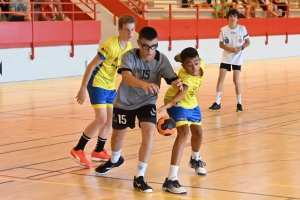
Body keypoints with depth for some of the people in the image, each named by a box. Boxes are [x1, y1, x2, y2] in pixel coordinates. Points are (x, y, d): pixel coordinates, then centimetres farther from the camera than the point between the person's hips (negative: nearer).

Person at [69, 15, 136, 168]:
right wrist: (82, 89, -19)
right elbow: (91, 66, -20)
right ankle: (78, 150, -3)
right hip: (97, 83, -8)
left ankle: (98, 152, 27)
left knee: (111, 118, 11)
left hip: (110, 85, 8)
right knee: (101, 119, -14)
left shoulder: (129, 47, 0)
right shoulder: (110, 46, -25)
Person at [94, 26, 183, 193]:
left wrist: (177, 83, -55)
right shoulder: (129, 56, -29)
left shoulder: (162, 59, -22)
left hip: (147, 102, 0)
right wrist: (144, 84, -67)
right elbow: (126, 76, -47)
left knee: (149, 133, -22)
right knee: (118, 135, 17)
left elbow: (172, 78, -29)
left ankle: (140, 177, -11)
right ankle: (115, 160, 53)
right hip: (125, 102, 0)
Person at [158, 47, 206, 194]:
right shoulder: (185, 77, -40)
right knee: (183, 132, -28)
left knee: (197, 132, 23)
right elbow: (182, 92, -63)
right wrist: (169, 103, -78)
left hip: (191, 102, 8)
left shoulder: (201, 63, -21)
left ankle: (195, 159, 57)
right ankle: (171, 179, -34)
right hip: (178, 103, -8)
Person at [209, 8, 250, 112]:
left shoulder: (242, 29, -7)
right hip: (226, 58, 2)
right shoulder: (223, 30, -6)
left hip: (237, 58, -2)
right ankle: (217, 103, 6)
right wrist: (229, 48, -18)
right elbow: (220, 44, 0)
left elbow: (248, 42, -1)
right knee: (220, 78, -2)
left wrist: (241, 48, -19)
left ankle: (239, 103, 8)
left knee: (236, 80, -4)